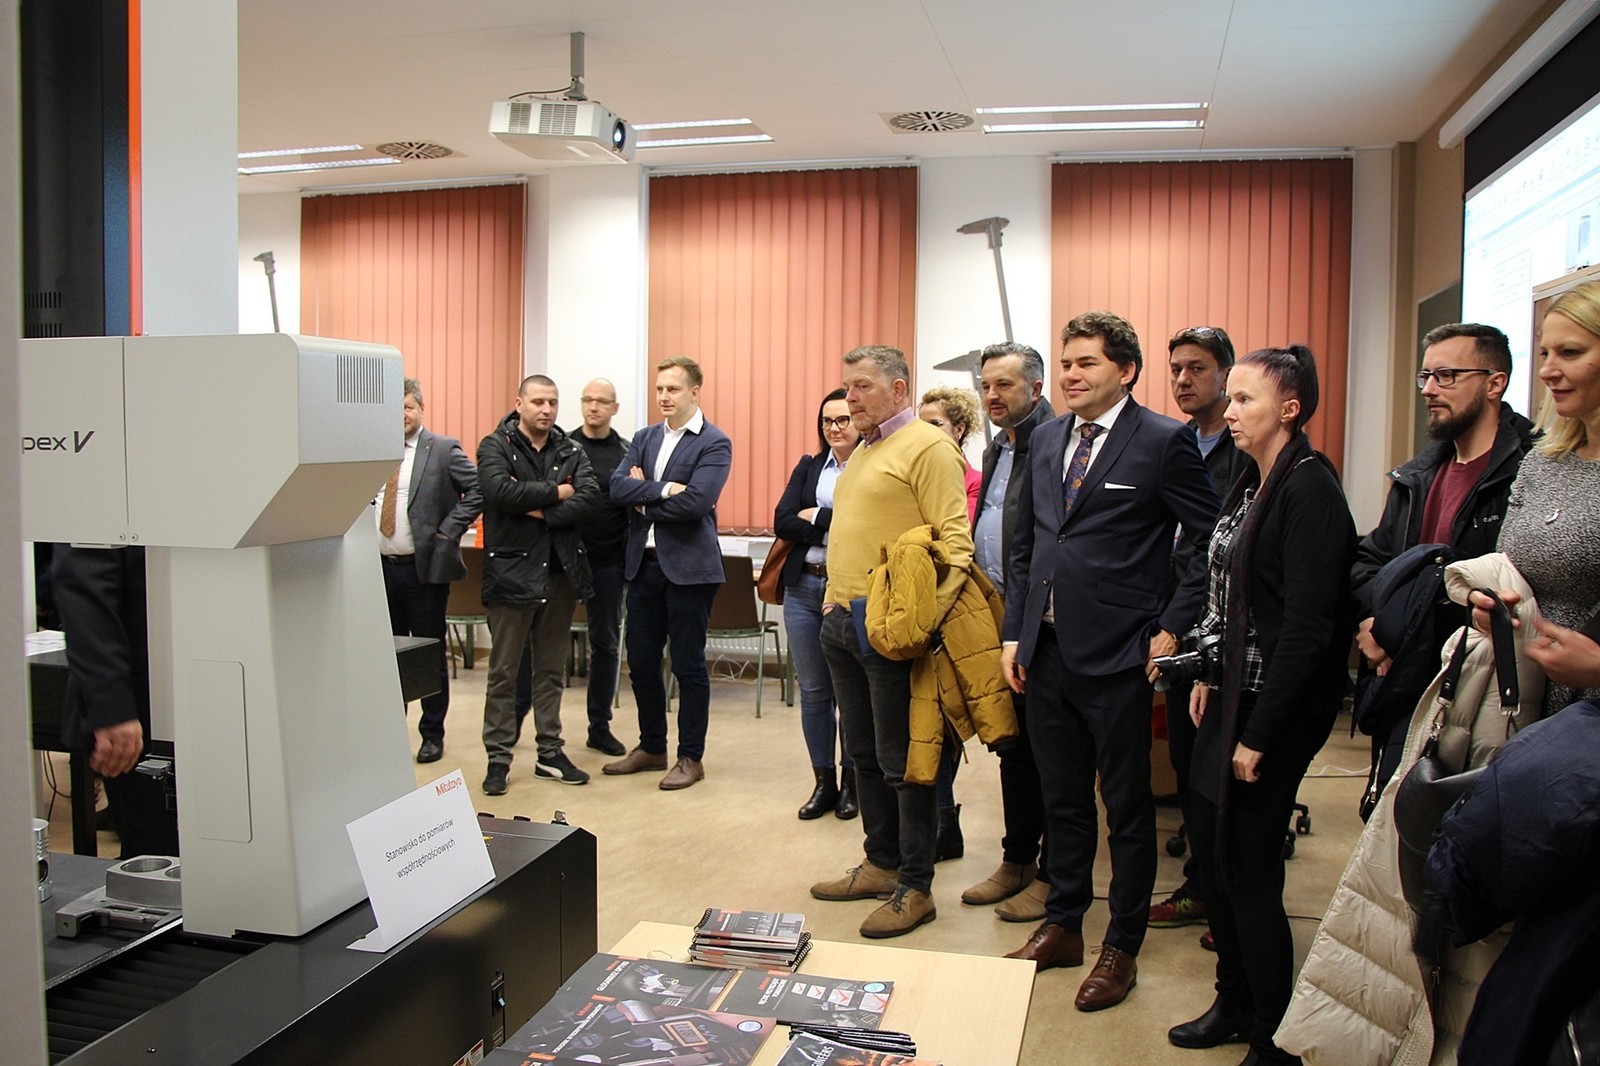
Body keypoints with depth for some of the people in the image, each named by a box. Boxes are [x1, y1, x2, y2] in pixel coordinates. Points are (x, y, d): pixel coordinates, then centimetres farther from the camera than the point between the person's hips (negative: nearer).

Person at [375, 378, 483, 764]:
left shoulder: (444, 449, -4)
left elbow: (477, 490, -9)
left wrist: (447, 531, -14)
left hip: (424, 568, -4)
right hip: (380, 568, 4)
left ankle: (432, 734, 16)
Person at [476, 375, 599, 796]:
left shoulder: (570, 450, 9)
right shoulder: (495, 447, -2)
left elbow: (589, 495, -7)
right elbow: (501, 491, -20)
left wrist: (543, 513, -16)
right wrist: (556, 492, -12)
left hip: (560, 571, 4)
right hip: (511, 571, -4)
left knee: (551, 669, 12)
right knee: (504, 671, 3)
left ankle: (550, 753, 21)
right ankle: (498, 757, 12)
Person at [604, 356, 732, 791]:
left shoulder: (714, 443, -6)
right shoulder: (644, 438, 12)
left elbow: (695, 502, -20)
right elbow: (617, 486, -2)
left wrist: (643, 497, -8)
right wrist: (663, 489, -17)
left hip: (688, 566, -6)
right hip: (643, 561, 6)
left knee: (688, 666, 3)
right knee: (641, 661, 13)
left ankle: (691, 757, 16)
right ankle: (651, 747, 29)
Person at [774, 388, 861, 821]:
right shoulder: (808, 468, 12)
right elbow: (782, 523, 0)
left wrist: (815, 517, -10)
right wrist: (841, 526, -12)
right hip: (804, 588, 5)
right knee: (812, 690, 10)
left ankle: (851, 781, 19)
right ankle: (824, 782, 22)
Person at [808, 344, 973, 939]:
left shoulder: (927, 447, -10)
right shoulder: (862, 453, 18)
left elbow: (955, 540, -17)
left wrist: (927, 617, -25)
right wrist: (834, 597, 17)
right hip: (843, 622, 9)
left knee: (901, 762, -1)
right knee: (864, 753, 16)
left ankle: (915, 889, 10)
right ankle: (881, 865, 30)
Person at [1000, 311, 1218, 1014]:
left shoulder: (1164, 442, -7)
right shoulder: (1046, 441, 11)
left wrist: (1172, 626, -10)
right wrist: (1014, 632, 10)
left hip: (1116, 657, -6)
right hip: (1046, 650, 6)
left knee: (1127, 806, 9)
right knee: (1061, 799, 17)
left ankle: (1121, 948, 23)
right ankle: (1062, 927, 33)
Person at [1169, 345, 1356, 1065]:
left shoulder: (1310, 490, -16)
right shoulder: (1249, 487, 11)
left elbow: (1307, 624, -21)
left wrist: (1259, 735, -20)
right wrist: (1208, 678, 8)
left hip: (1274, 711, -9)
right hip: (1230, 698, 9)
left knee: (1249, 871, 0)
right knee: (1211, 852, 15)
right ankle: (1234, 1004, 32)